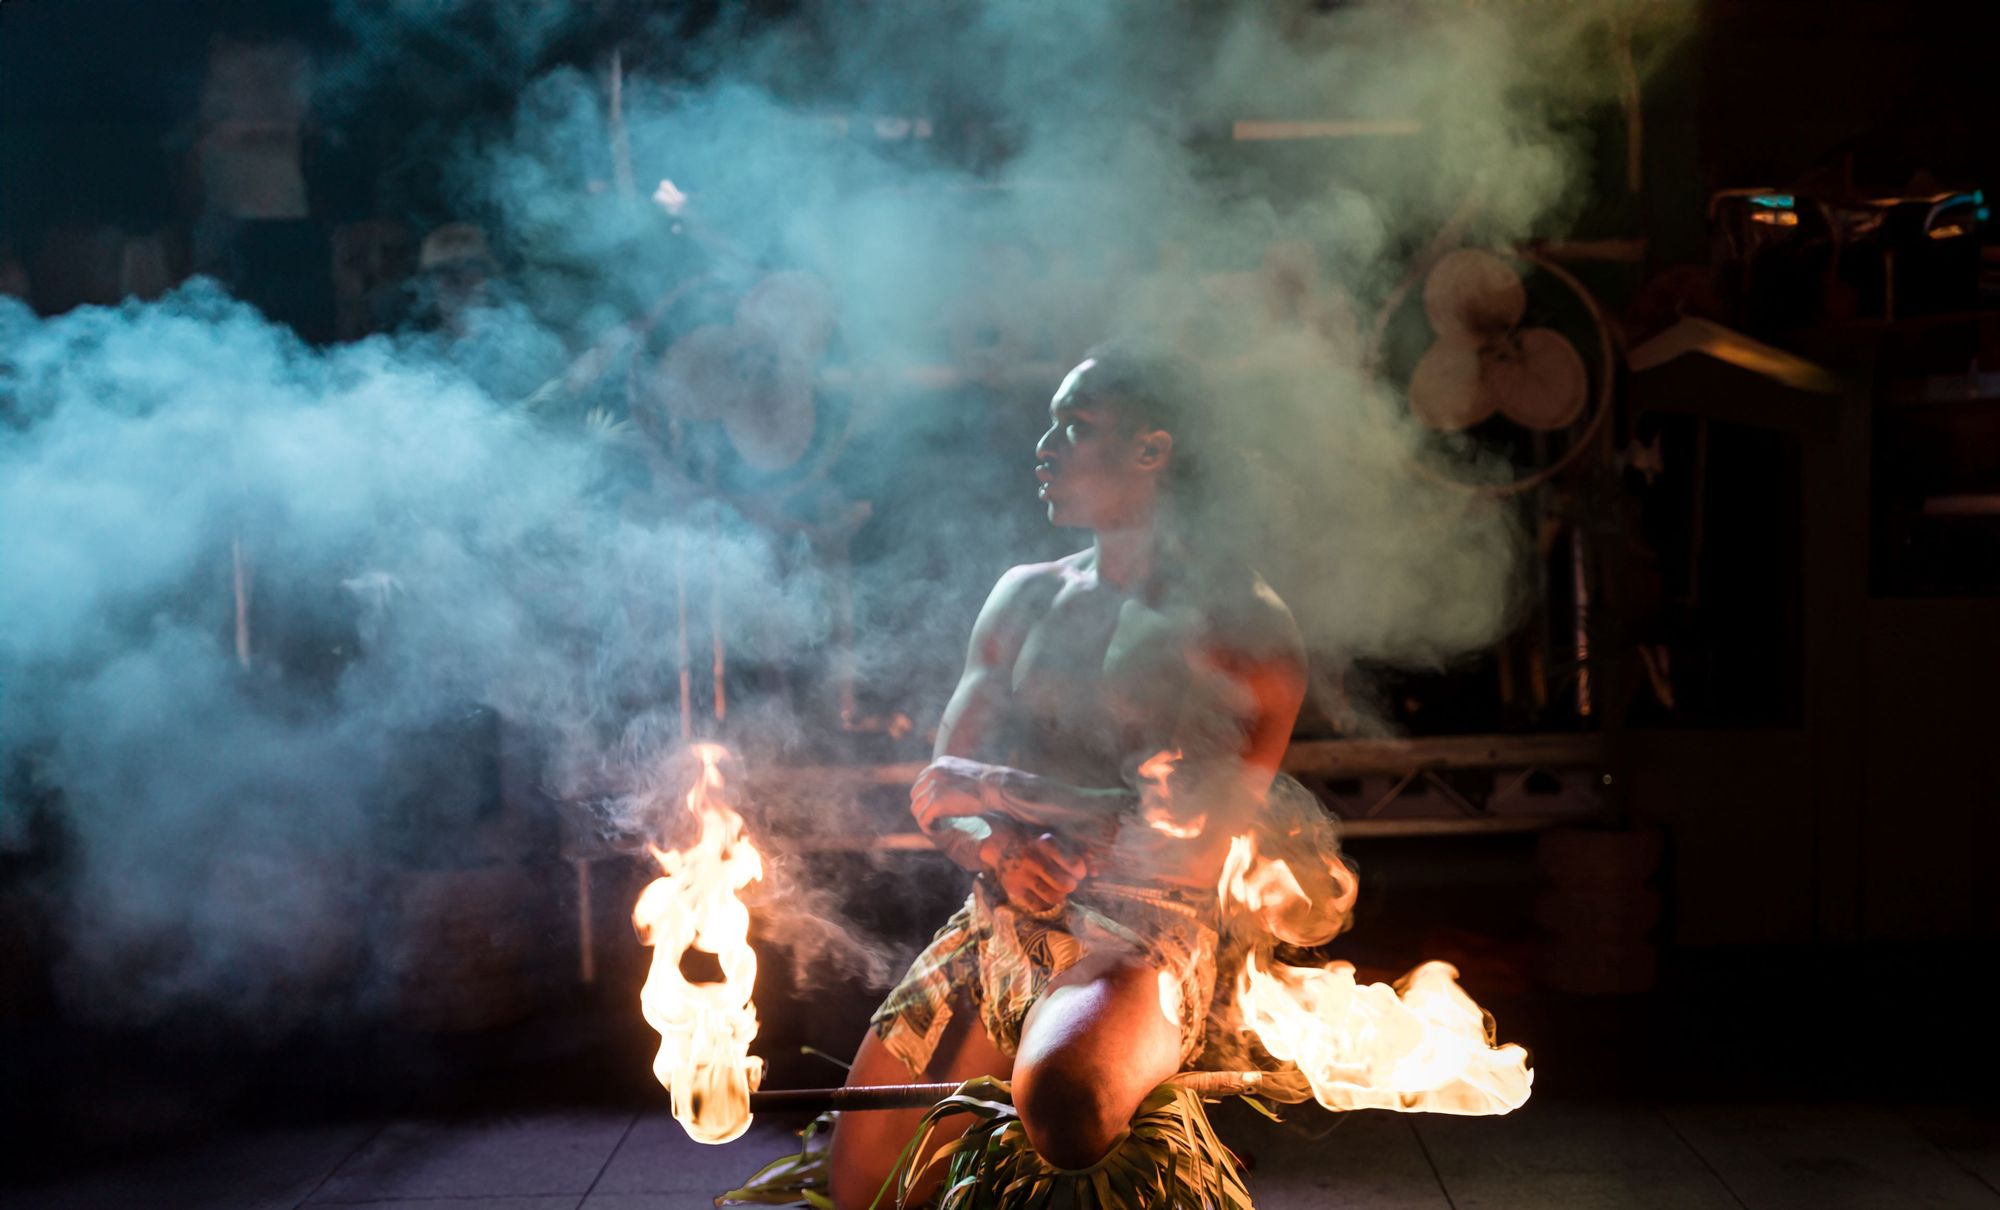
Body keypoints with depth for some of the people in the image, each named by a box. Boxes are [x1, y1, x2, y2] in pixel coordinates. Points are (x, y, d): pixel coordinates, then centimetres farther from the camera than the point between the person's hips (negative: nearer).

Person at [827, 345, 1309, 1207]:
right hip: (993, 931, 5)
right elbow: (937, 790, 11)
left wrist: (986, 789, -7)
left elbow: (1189, 832, -14)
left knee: (1060, 1099, -36)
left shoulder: (1246, 628, -4)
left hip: (1140, 940, -5)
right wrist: (997, 850, -13)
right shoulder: (1025, 596, 14)